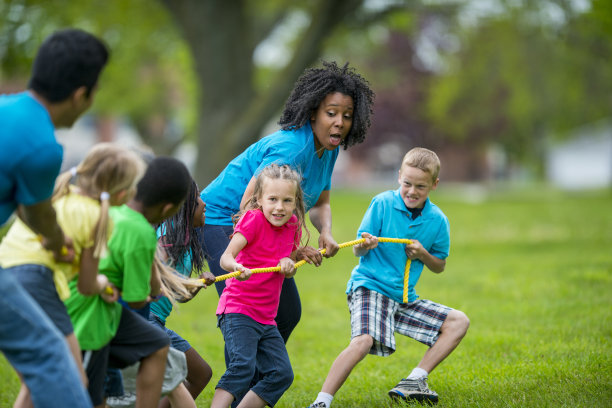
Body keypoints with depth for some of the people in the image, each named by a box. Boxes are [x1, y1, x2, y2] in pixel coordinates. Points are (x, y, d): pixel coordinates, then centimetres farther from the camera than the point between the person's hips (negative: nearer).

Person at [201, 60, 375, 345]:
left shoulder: (328, 150, -1)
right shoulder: (291, 148, -29)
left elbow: (319, 204, 12)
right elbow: (249, 206, -31)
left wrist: (325, 233, -11)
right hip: (221, 216, -9)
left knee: (288, 313, 11)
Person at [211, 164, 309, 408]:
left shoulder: (292, 224, 8)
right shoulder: (254, 219, -12)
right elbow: (226, 257, -23)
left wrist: (288, 263, -7)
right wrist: (236, 267, -47)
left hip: (266, 317, 7)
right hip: (238, 310, -7)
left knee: (282, 374, 2)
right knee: (243, 366, -25)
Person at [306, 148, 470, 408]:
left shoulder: (437, 220, 2)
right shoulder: (382, 203, -8)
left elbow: (439, 267, 14)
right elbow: (357, 251, -5)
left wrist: (423, 254, -8)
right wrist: (364, 245, -30)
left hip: (404, 298, 6)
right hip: (369, 287, -5)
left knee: (458, 322, -3)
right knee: (364, 340, -31)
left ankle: (413, 382, -5)